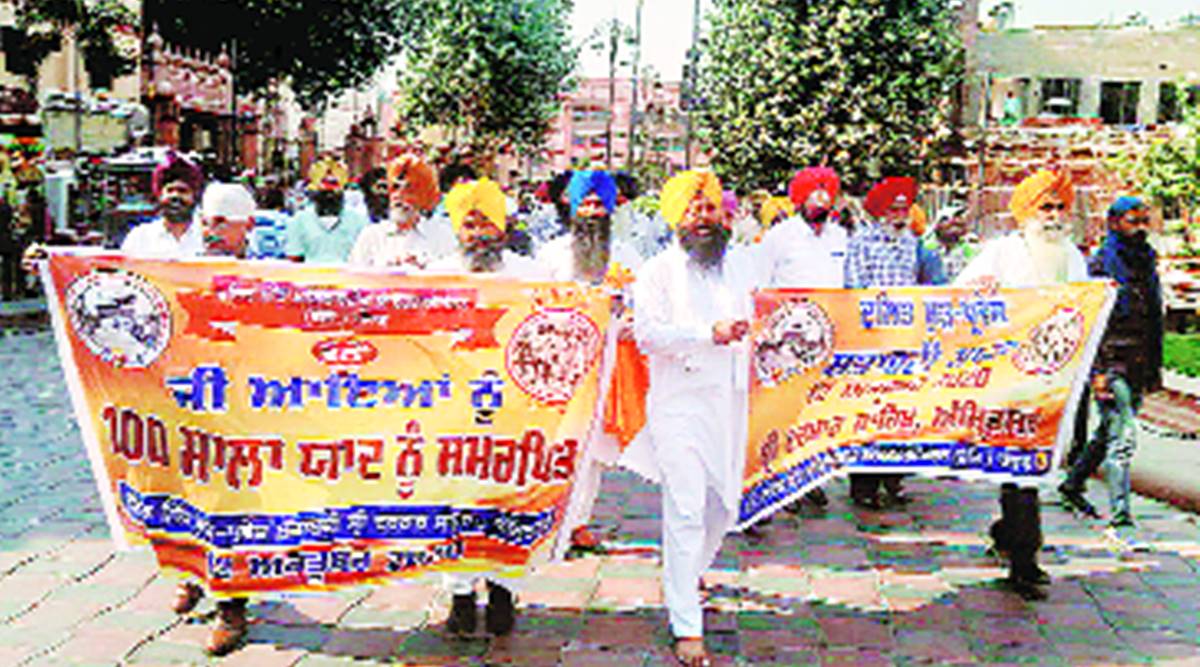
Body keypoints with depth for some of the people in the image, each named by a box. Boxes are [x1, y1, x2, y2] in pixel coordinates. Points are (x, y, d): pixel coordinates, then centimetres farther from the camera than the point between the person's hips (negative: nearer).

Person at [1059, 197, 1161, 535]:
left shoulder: (1147, 262, 15)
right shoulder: (1101, 264, -8)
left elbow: (1155, 320, 21)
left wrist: (1155, 367, 18)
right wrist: (1098, 372, -18)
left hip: (1137, 366, 8)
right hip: (1111, 363, -8)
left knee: (1109, 432, 16)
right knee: (1123, 437, -12)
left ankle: (1073, 484, 34)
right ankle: (1120, 514, -10)